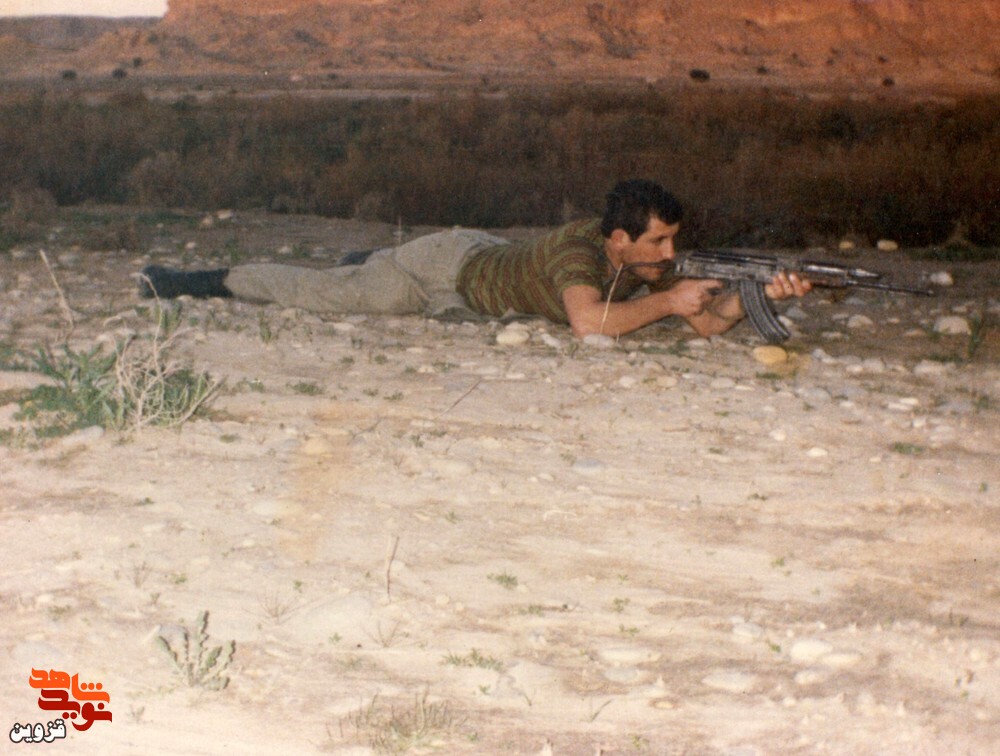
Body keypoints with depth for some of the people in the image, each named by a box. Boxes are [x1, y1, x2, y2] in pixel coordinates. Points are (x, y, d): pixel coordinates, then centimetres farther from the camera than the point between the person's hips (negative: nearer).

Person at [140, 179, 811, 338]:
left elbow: (710, 323, -14)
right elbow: (590, 323, -51)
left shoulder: (650, 267, -14)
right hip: (448, 265, -6)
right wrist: (666, 301, -40)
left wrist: (758, 295, -32)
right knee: (317, 294, 4)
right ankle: (192, 283, 20)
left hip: (490, 261, 6)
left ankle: (365, 266, 57)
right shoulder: (578, 246, -36)